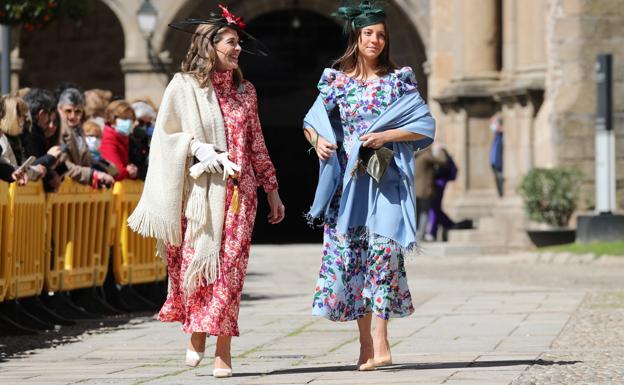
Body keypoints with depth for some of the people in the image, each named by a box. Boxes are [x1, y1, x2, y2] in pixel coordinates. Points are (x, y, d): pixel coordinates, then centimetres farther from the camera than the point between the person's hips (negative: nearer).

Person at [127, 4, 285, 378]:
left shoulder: (244, 90, 12)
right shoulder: (184, 87, 0)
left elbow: (257, 146, 16)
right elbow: (167, 136, 2)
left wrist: (273, 192, 16)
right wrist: (198, 148, -14)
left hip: (238, 191, 2)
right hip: (198, 191, -2)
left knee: (230, 268, -5)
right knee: (195, 262, -5)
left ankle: (223, 350, -3)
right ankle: (197, 333, 18)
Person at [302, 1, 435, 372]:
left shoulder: (399, 79, 4)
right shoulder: (337, 80, 8)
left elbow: (425, 125, 1)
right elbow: (312, 120, 17)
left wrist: (385, 136, -11)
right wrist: (318, 140, -5)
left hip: (386, 177, -2)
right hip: (348, 177, 2)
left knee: (382, 247, -11)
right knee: (350, 250, -1)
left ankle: (380, 341, -12)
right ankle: (367, 342, 4)